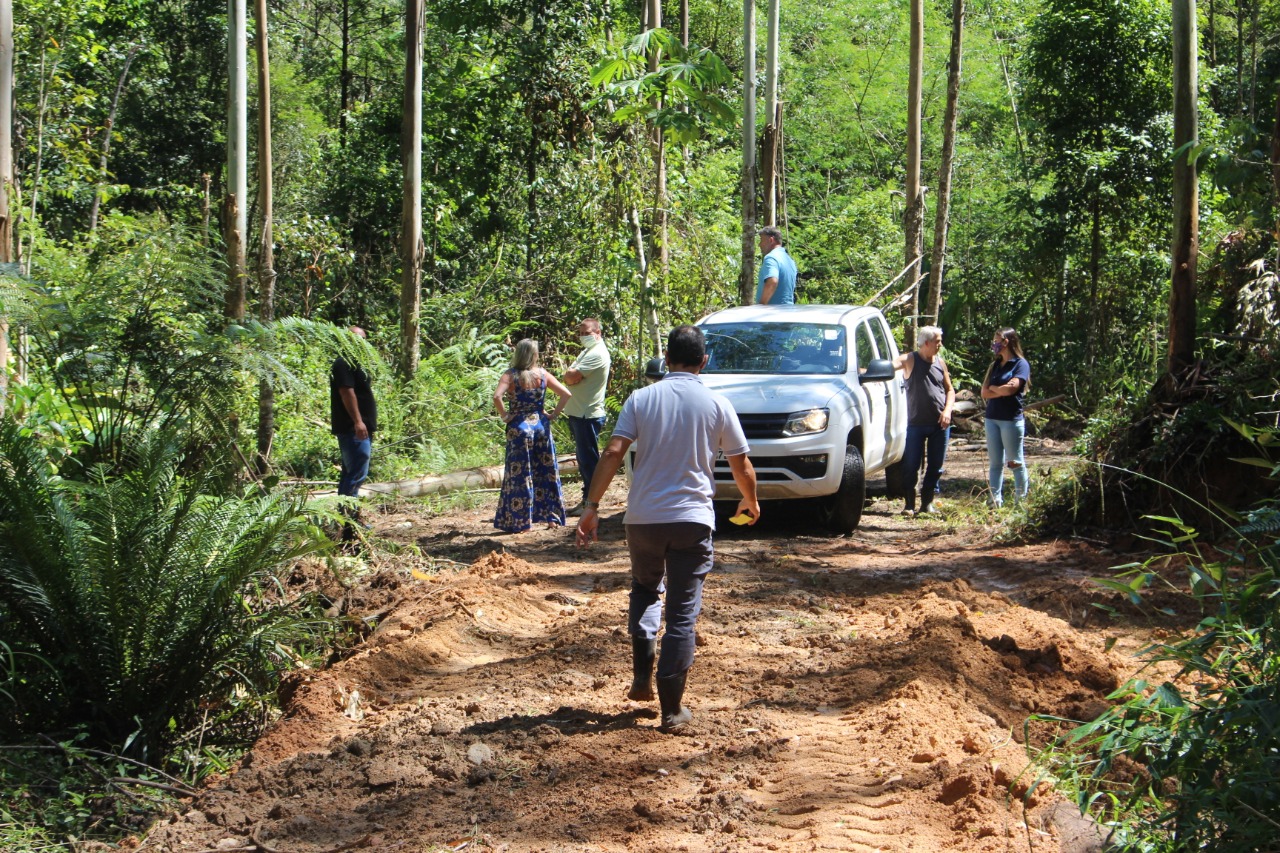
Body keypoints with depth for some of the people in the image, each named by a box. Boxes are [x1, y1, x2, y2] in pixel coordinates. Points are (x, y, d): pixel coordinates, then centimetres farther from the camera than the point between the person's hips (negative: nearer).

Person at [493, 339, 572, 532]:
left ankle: (519, 522, 5)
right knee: (547, 473, 12)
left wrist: (504, 415, -10)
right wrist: (553, 414, 4)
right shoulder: (543, 375, 1)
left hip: (519, 427, -3)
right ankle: (552, 516, 17)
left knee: (519, 475, 3)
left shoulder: (510, 376, -8)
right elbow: (566, 394, -3)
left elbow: (497, 397, -24)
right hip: (541, 425, 3)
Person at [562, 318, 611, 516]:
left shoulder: (598, 353, -15)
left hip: (588, 415, -10)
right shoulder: (587, 351, 19)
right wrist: (572, 375, -4)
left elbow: (571, 376, -20)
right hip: (578, 413, 10)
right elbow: (569, 377, 16)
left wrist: (571, 374, 0)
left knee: (589, 459, -5)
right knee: (584, 459, 14)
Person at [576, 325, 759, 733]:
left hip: (643, 516, 1)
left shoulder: (641, 399, 1)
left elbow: (613, 453, -8)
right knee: (682, 612, 3)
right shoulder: (716, 405, 0)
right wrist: (750, 502, 26)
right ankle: (672, 708, 1)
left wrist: (591, 506, -5)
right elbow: (741, 465, 7)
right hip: (692, 519, -1)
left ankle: (642, 677, 13)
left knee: (645, 589, 26)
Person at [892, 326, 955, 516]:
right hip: (916, 423, -4)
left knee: (935, 466, 6)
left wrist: (947, 411, -3)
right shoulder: (910, 360, -3)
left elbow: (949, 390, 14)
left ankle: (928, 502, 17)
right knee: (911, 466, -1)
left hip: (940, 424, 4)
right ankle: (909, 504, 9)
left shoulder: (940, 362, 10)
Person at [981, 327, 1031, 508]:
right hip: (992, 418, 6)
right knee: (995, 463, 3)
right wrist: (1002, 390, -9)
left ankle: (1021, 500, 6)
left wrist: (993, 388, 0)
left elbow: (1011, 388, -16)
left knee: (1015, 462, 0)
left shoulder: (1020, 364, -3)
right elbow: (984, 393, 6)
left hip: (1011, 420, -6)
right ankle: (996, 501, 2)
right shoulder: (995, 366, 15)